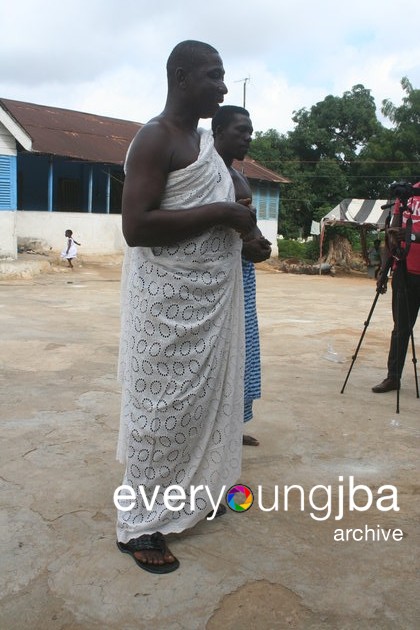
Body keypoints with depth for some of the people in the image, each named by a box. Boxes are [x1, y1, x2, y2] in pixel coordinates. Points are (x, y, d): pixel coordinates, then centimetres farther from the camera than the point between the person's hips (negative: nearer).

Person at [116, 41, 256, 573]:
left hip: (208, 297, 9)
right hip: (169, 303, -9)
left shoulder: (203, 139, 15)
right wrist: (221, 213, -20)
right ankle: (138, 525, 14)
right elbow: (136, 226, -25)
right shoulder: (155, 138, -14)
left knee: (202, 398, 16)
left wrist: (238, 218, 9)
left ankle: (192, 492, 34)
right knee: (161, 408, -2)